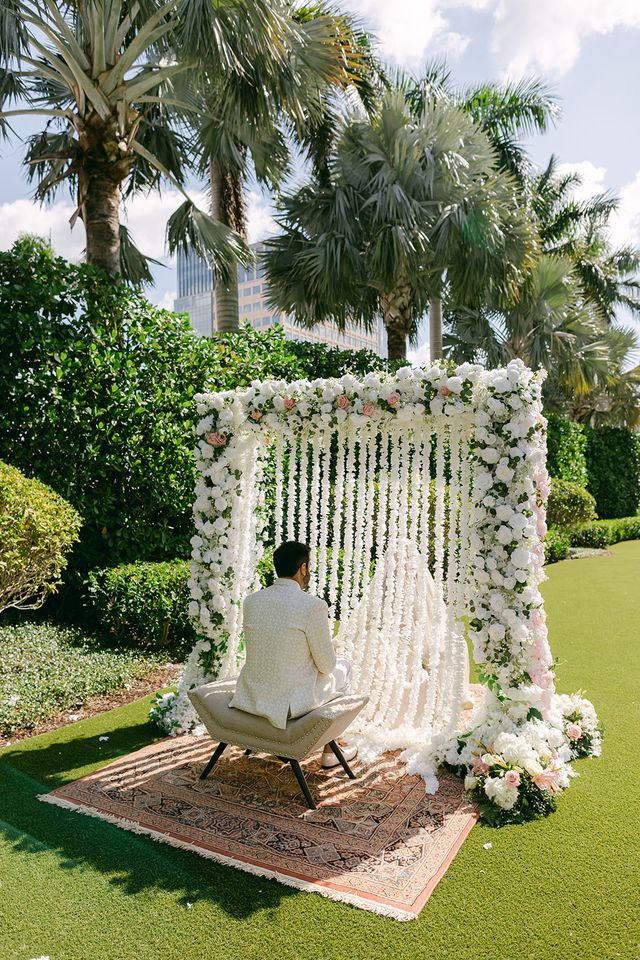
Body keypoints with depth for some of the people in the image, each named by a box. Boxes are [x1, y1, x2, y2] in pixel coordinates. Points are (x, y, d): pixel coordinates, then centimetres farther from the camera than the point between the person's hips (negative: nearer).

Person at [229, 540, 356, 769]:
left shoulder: (251, 601, -2)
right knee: (343, 667, 22)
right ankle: (330, 749, 32)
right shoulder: (313, 606, -19)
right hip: (291, 703, -5)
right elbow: (326, 665, -10)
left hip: (250, 698, 6)